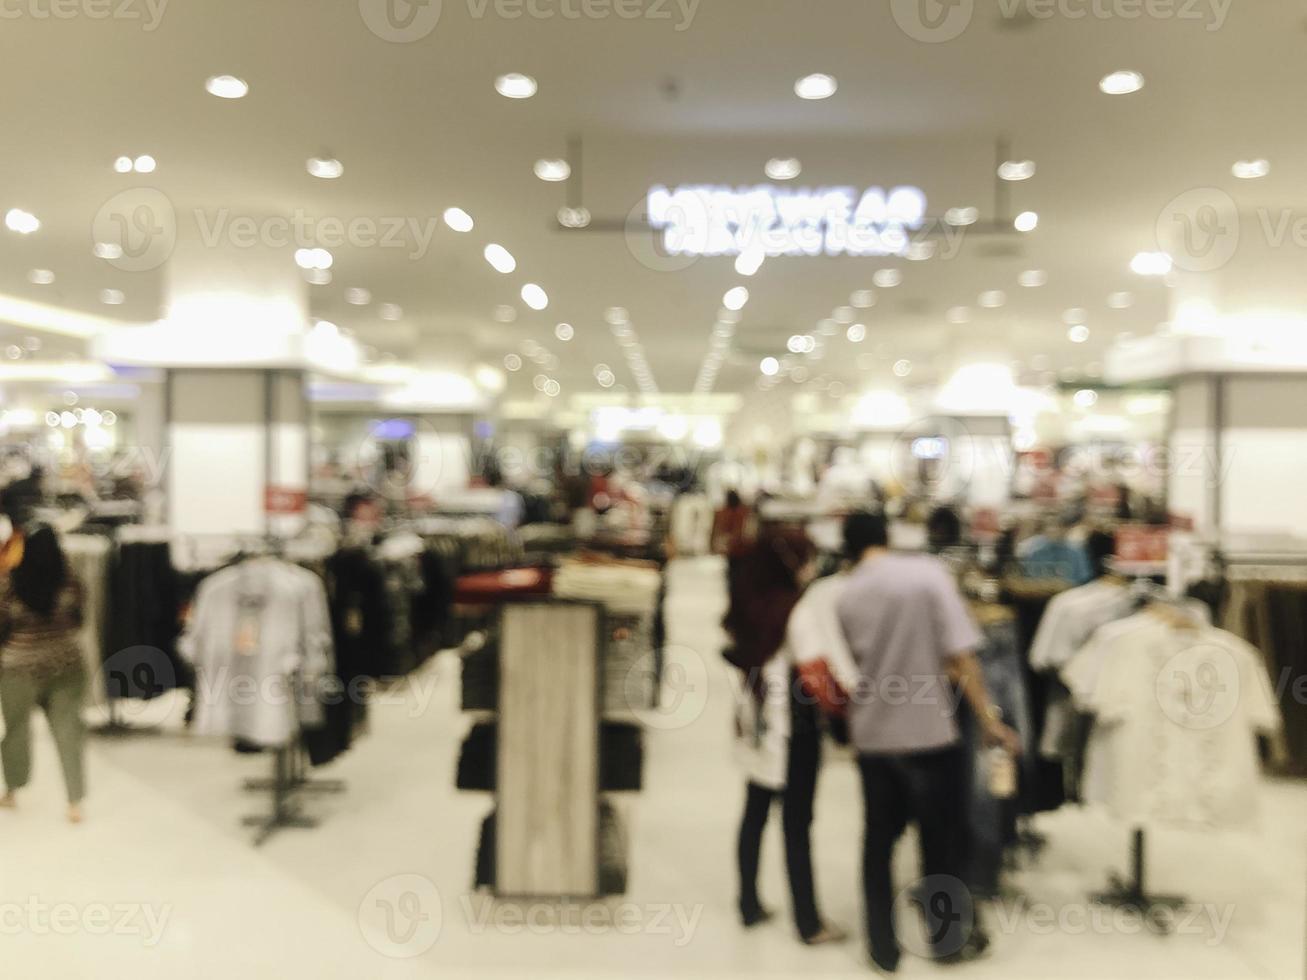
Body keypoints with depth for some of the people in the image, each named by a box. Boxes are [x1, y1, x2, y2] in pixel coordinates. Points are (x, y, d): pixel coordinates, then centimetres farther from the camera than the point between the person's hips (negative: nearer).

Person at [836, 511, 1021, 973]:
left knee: (879, 840, 14)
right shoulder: (928, 571, -10)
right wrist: (989, 718, -6)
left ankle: (883, 948, 22)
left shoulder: (845, 596, 1)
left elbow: (861, 662, 10)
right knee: (943, 837, 14)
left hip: (872, 733, 3)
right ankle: (948, 938, 29)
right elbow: (961, 654, -14)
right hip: (929, 729, -3)